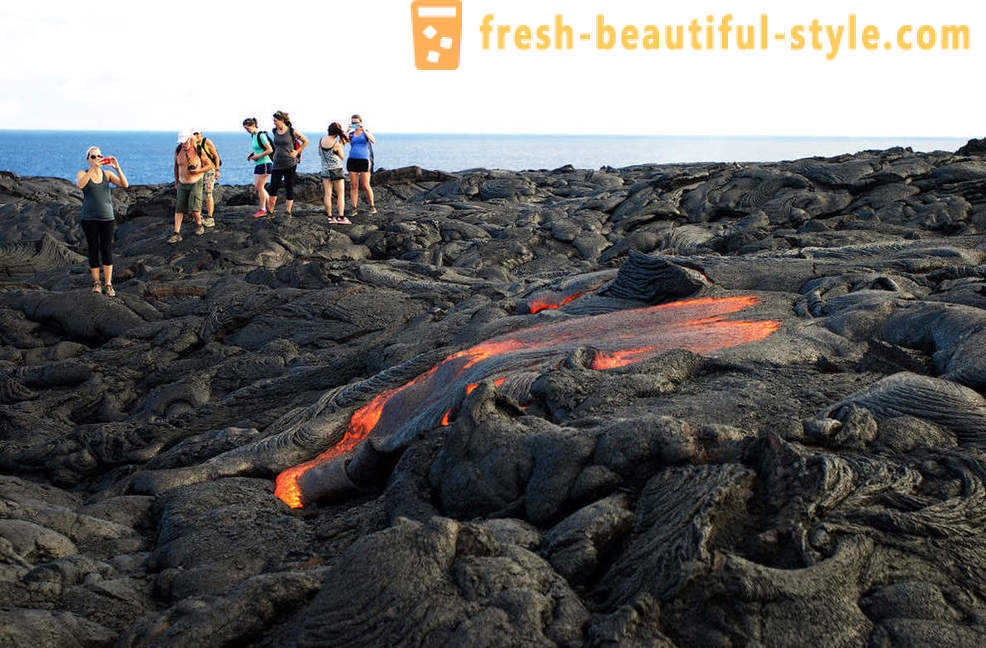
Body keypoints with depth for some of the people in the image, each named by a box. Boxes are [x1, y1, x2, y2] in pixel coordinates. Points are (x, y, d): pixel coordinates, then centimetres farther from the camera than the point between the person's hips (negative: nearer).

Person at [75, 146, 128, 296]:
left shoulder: (107, 174, 5)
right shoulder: (82, 174, 0)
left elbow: (125, 185, -9)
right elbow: (80, 185, -23)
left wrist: (117, 168, -21)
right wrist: (92, 169, -31)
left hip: (107, 217, 1)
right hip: (89, 218, -1)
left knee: (107, 250, 0)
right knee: (94, 250, 5)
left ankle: (108, 284, 8)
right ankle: (96, 282, 17)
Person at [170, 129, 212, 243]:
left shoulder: (198, 150, -13)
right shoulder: (178, 149, -3)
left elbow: (209, 165, -4)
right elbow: (176, 165, 12)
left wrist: (198, 171, -21)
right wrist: (176, 181, 14)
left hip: (196, 183, -4)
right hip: (182, 184, 4)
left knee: (194, 208, -15)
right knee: (179, 208, -1)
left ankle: (199, 225, 15)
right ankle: (177, 234, 2)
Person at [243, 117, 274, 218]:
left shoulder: (261, 135, -15)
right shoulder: (253, 136, 12)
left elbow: (270, 150, -18)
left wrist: (258, 156, -17)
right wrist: (251, 155, 6)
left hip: (265, 163, -10)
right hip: (258, 164, 10)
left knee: (260, 186, -6)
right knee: (256, 186, 9)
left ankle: (262, 209, 4)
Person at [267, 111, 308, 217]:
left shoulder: (292, 132, -7)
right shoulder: (275, 131, 7)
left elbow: (306, 141, 3)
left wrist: (297, 152, -2)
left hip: (290, 164, -4)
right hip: (277, 164, 4)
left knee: (289, 187, 1)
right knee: (273, 187, 0)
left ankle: (288, 211, 9)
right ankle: (270, 211, 8)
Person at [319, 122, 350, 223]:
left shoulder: (321, 139, -3)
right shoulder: (337, 144, -15)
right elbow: (341, 157, -2)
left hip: (325, 170, 4)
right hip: (337, 169, -4)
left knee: (327, 194, 5)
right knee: (341, 194, 2)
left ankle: (330, 217, 3)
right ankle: (341, 217, -5)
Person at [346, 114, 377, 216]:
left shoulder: (365, 132, 4)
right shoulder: (351, 134, 10)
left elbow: (373, 141, -15)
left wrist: (364, 130, -22)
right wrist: (348, 131, -14)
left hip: (364, 161, -3)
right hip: (352, 161, 3)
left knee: (365, 186, -4)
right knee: (353, 186, 1)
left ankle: (372, 207, 10)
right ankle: (354, 209, 4)